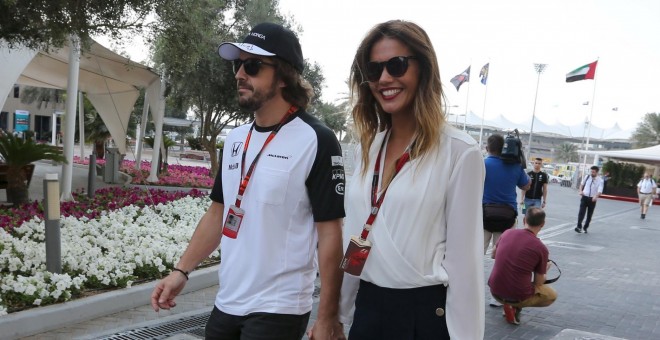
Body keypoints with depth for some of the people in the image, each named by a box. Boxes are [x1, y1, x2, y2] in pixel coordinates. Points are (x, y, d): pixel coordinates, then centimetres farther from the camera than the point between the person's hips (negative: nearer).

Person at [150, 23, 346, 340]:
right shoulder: (235, 139, 6)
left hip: (278, 310, -6)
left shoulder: (316, 141, -14)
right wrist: (181, 270, 7)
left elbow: (329, 232, -14)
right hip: (226, 304, 7)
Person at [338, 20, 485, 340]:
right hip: (366, 308, 5)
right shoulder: (366, 148, 5)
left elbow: (463, 258, -12)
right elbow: (353, 238, 11)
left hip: (425, 313, -5)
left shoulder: (459, 151, -12)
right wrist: (338, 313, 14)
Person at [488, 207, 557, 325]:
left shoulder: (507, 233, -2)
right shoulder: (541, 249, -13)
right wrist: (545, 270, 18)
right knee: (552, 295, 22)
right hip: (518, 296, -5)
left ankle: (509, 304, 12)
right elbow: (538, 282, -2)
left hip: (495, 292, 5)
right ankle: (516, 307, 0)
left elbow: (493, 255, 17)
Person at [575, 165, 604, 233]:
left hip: (592, 199, -1)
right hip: (584, 197, 1)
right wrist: (581, 191, 0)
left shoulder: (600, 180, -7)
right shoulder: (587, 177, 2)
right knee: (581, 212, -14)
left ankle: (585, 228, 23)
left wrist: (596, 196, -39)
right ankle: (579, 227, -21)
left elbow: (600, 191, -19)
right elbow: (582, 184, 19)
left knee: (589, 214, 8)